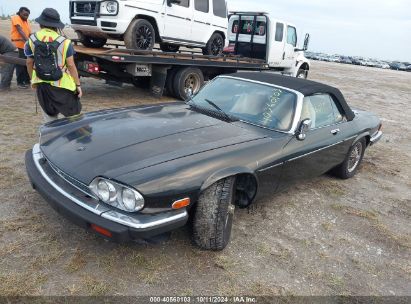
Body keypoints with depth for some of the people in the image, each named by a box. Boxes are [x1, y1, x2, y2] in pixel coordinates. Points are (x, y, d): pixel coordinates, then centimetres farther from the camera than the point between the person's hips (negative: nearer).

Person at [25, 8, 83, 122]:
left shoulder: (32, 40, 2)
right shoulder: (64, 42, -9)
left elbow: (29, 63, 7)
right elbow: (71, 65, -10)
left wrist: (33, 80, 21)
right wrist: (78, 85, -3)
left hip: (42, 85, 4)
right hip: (62, 85, -4)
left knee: (49, 115, 20)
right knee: (73, 115, 5)